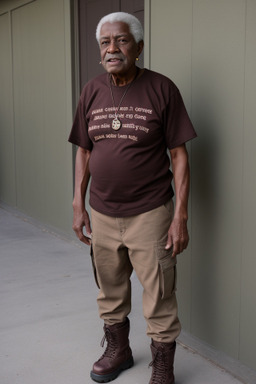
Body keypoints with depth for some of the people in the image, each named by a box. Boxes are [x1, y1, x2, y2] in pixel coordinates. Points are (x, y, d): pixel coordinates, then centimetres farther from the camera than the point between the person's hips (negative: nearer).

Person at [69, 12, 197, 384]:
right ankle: (118, 349, 41)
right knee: (110, 293, 19)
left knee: (159, 300, 3)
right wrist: (78, 206, 7)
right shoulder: (92, 91, 4)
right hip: (102, 214, 4)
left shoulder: (161, 89, -8)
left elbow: (179, 155, -7)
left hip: (149, 214, -4)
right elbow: (84, 151, 11)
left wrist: (180, 215, -12)